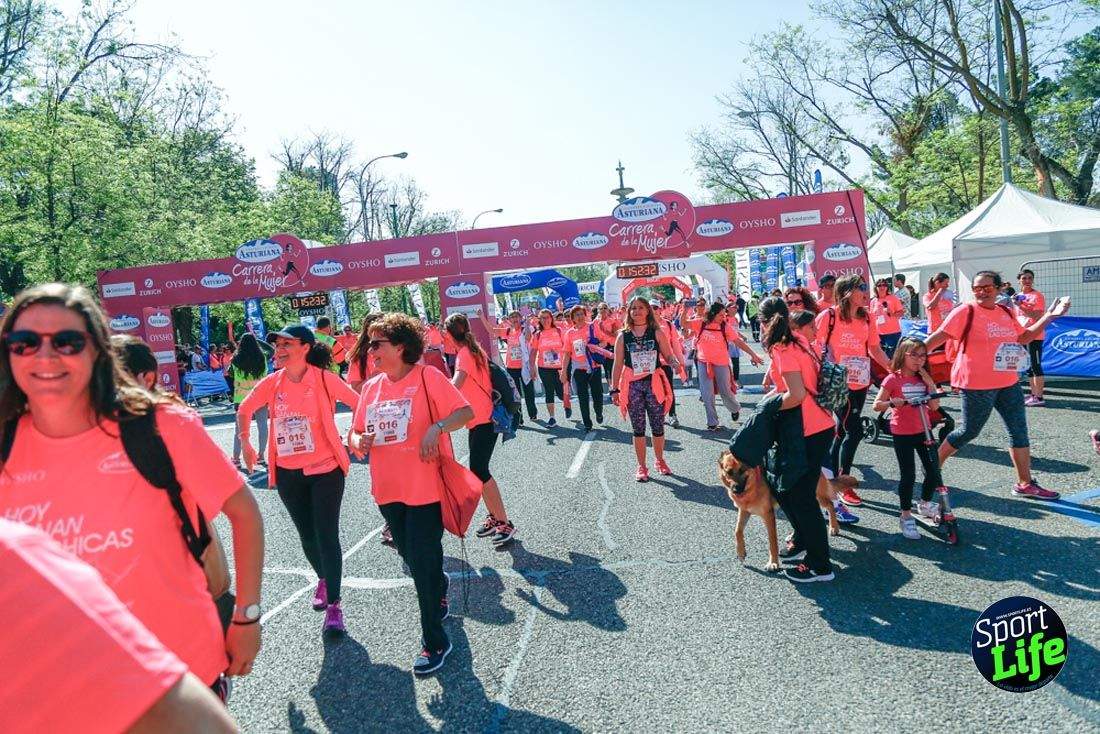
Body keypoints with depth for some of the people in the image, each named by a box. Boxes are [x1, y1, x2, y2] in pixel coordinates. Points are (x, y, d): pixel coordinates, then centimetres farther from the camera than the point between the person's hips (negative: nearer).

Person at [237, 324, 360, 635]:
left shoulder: (323, 378, -12)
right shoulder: (272, 382, -1)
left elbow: (359, 403, -8)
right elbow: (244, 409, 15)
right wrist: (245, 443, 12)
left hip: (325, 469, -4)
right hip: (287, 473, 4)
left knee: (327, 536, -8)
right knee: (307, 535, 16)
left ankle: (333, 605, -1)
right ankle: (323, 578, 43)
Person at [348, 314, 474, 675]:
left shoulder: (426, 376, -9)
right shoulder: (371, 387, 9)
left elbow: (466, 412, -13)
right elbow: (355, 432, 14)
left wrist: (437, 427, -30)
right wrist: (358, 441, -8)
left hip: (424, 487, -6)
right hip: (388, 490, 7)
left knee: (423, 563, -3)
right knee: (411, 557, 20)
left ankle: (434, 641, 12)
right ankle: (440, 594, 48)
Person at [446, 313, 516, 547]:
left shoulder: (464, 353, -14)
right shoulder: (476, 350, 13)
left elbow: (455, 384, -29)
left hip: (483, 420, -10)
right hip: (480, 419, 10)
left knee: (479, 471, -10)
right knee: (479, 470, 13)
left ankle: (504, 523, -4)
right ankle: (494, 517, 22)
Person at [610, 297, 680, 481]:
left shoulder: (657, 333, 2)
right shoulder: (623, 335, 3)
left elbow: (668, 356, 2)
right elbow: (618, 364, 4)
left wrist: (674, 362, -21)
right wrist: (614, 389, 2)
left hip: (654, 383, 0)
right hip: (633, 386, 0)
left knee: (658, 426, 6)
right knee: (638, 428, 6)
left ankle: (660, 461, 28)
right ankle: (641, 467, 17)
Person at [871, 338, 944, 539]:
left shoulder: (923, 379, 7)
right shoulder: (893, 379, -8)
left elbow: (935, 406, -1)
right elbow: (876, 405, -9)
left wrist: (929, 382, -8)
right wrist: (893, 403, -27)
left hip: (923, 431, 5)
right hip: (902, 434, -5)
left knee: (933, 471, 6)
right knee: (908, 475, -2)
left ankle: (925, 504, 33)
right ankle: (906, 516, 12)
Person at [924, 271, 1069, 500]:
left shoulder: (1006, 313, 10)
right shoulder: (966, 312, -10)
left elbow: (1023, 337, 20)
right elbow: (939, 336, -14)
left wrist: (1049, 316, 13)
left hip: (1008, 383, 7)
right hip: (978, 385, -7)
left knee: (1019, 431, 8)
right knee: (968, 431, 2)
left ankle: (1025, 484, 17)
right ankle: (933, 464, 21)